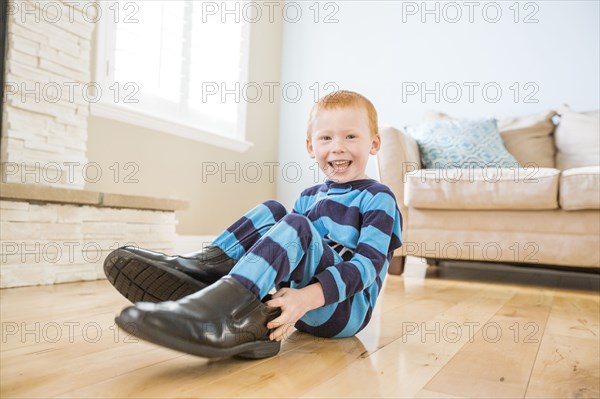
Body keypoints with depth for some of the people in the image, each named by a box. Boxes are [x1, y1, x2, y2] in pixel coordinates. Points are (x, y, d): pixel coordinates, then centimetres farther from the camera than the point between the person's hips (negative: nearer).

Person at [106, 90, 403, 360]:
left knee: (295, 227, -30)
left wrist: (307, 298, -31)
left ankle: (217, 311, -45)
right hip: (303, 307, 6)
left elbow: (368, 265, -17)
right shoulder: (309, 197, 16)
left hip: (348, 308, -6)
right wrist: (283, 295, -10)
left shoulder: (378, 198, -4)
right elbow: (288, 251, 11)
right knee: (272, 212, -4)